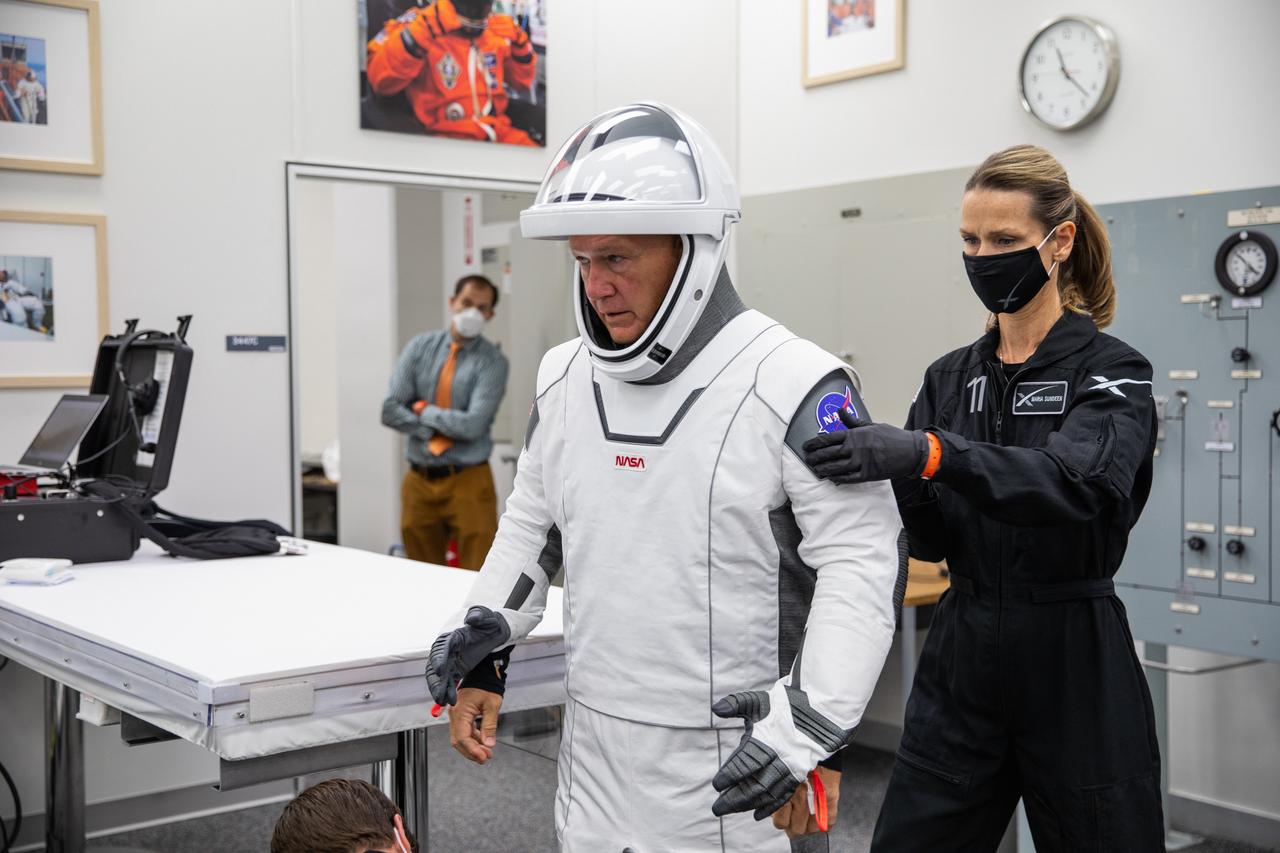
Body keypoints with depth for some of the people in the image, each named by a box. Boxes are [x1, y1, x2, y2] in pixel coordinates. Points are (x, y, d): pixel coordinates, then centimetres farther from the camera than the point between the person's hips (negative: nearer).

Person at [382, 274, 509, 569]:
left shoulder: (492, 362, -6)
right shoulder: (420, 347, 5)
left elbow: (473, 424, -18)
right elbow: (390, 410, -3)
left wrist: (425, 412, -7)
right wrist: (439, 431, -11)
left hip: (467, 481, -3)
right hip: (419, 480, 4)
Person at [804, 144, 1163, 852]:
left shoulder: (1111, 371, -7)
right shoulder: (950, 378, 8)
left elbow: (1073, 479, -29)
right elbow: (932, 540, 2)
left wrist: (928, 453, -42)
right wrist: (904, 484, -19)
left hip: (1074, 665, -4)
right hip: (960, 660, 5)